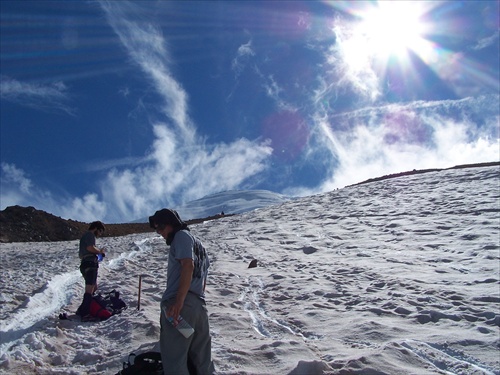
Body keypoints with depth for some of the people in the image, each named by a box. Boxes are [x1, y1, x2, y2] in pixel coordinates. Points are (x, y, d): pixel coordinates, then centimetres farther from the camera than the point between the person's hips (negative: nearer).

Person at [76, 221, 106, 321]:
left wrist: (97, 253, 21)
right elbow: (90, 247, -22)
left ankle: (82, 310, 21)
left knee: (94, 288, 19)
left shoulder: (84, 236, 27)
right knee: (90, 290, -12)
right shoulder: (90, 235, -3)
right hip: (90, 265, -10)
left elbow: (81, 255, 29)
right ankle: (85, 314, -15)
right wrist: (100, 251, -6)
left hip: (85, 265, 10)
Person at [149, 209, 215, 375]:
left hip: (181, 304, -9)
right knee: (202, 360, 13)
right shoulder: (198, 243, 26)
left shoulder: (181, 235, 0)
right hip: (199, 305, 9)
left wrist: (178, 302, -22)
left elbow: (188, 266, -15)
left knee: (174, 357, -7)